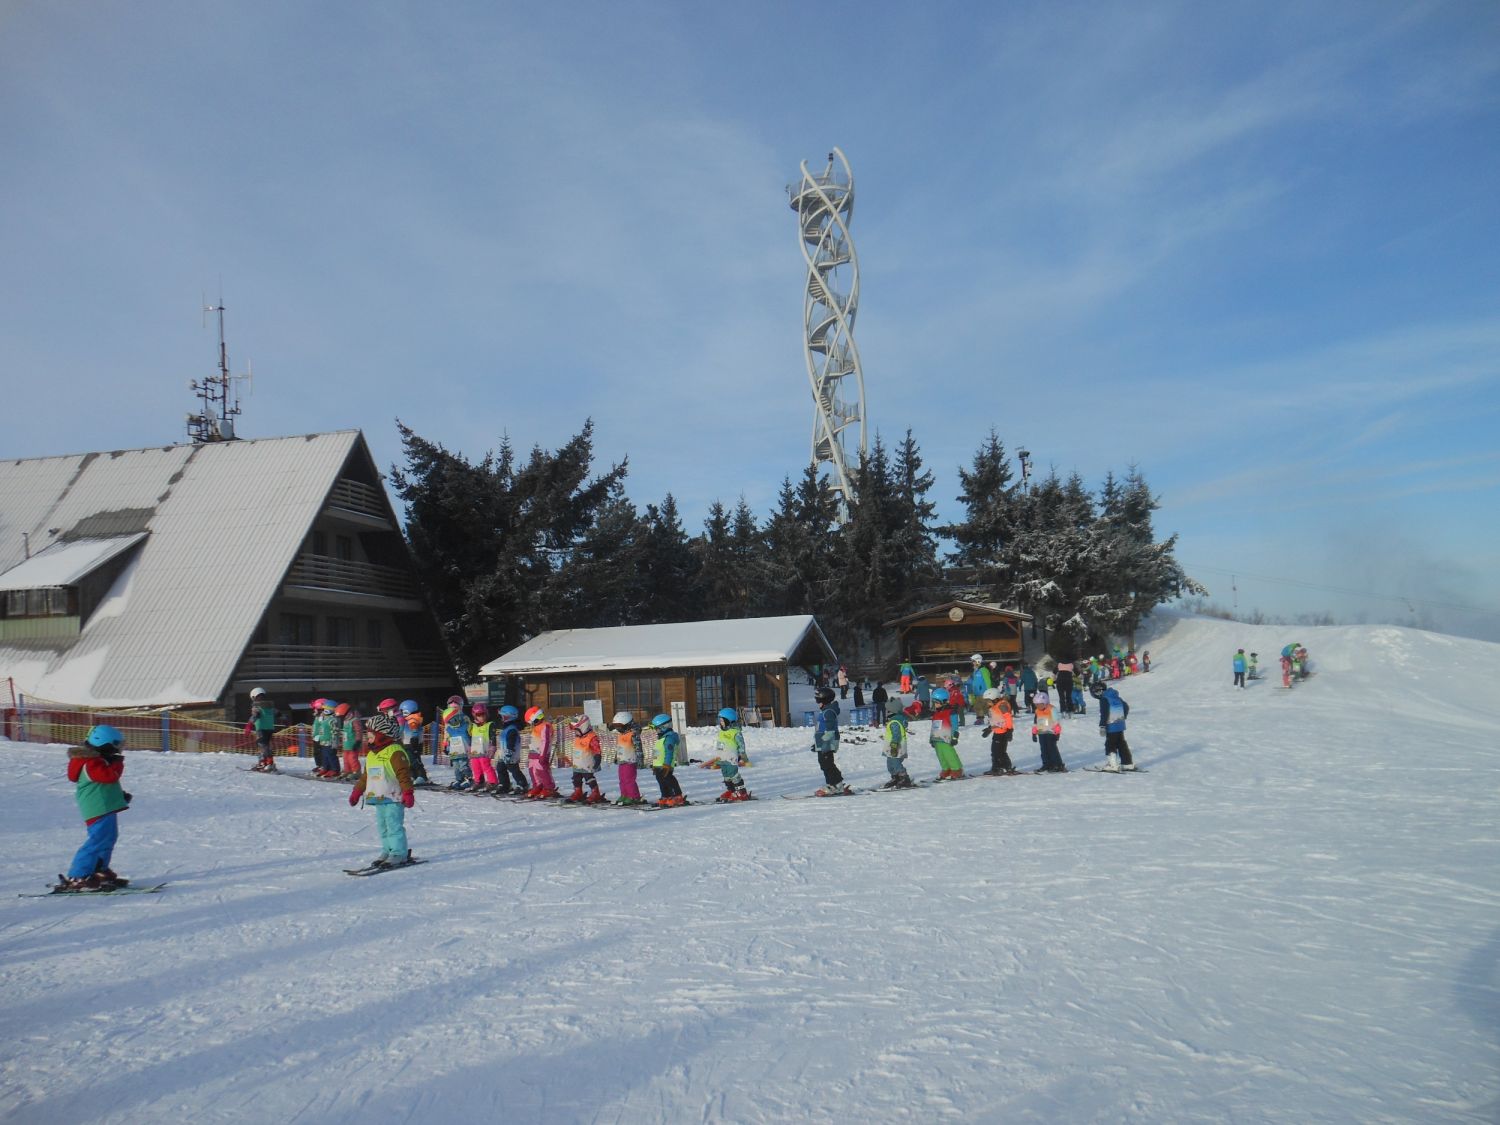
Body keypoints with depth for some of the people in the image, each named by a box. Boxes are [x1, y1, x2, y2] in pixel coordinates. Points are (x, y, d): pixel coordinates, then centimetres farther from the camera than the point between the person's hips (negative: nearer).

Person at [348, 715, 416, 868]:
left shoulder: (395, 752, -13)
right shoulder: (371, 755, 16)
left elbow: (403, 774, -20)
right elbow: (365, 776, 27)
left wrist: (408, 792, -25)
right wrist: (356, 792, 27)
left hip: (393, 798, -9)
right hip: (378, 799, 9)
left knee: (394, 825, -9)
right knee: (382, 826, 12)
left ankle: (399, 854, -5)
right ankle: (388, 851, 20)